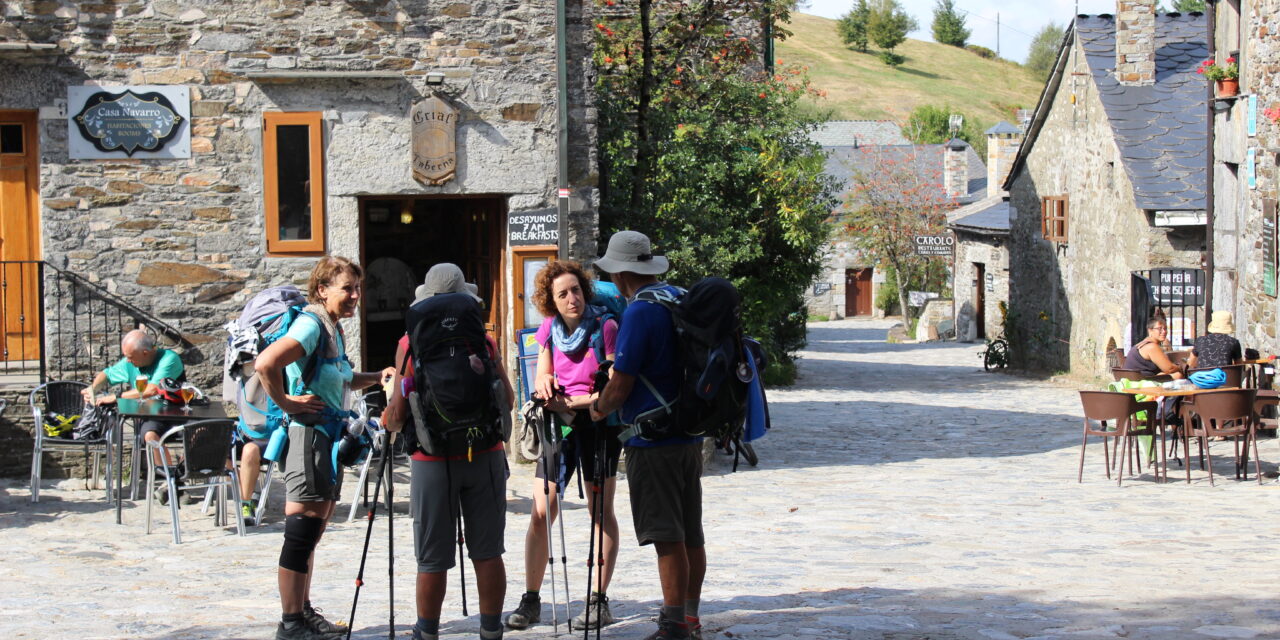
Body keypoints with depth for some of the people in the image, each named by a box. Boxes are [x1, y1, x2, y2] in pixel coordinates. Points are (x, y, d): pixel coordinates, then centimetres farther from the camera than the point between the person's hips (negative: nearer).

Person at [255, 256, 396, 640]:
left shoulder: (333, 328, 14)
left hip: (328, 438, 10)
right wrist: (287, 403, -19)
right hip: (308, 433, -10)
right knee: (302, 532, -6)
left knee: (311, 532, 14)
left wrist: (377, 376, 13)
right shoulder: (310, 324, -15)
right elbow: (265, 363, -30)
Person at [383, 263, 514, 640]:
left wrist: (388, 423, 14)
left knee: (433, 559, 6)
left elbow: (397, 413, -8)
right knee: (488, 553, 9)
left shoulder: (409, 345, -6)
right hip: (485, 457, 2)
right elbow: (507, 400, 8)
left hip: (432, 460, -2)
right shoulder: (484, 341, 0)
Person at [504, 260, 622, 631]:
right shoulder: (550, 330, 4)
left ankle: (599, 601, 7)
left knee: (601, 511, 2)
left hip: (599, 423, -5)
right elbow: (542, 378, 12)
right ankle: (530, 601, 6)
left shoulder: (606, 328, -12)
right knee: (541, 512, 0)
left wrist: (572, 403, -22)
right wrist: (545, 382, -12)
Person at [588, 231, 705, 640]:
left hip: (654, 440, -8)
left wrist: (598, 411, 4)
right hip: (691, 434, 8)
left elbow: (620, 385, -16)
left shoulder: (640, 312, -15)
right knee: (691, 536, 13)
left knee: (667, 538, -6)